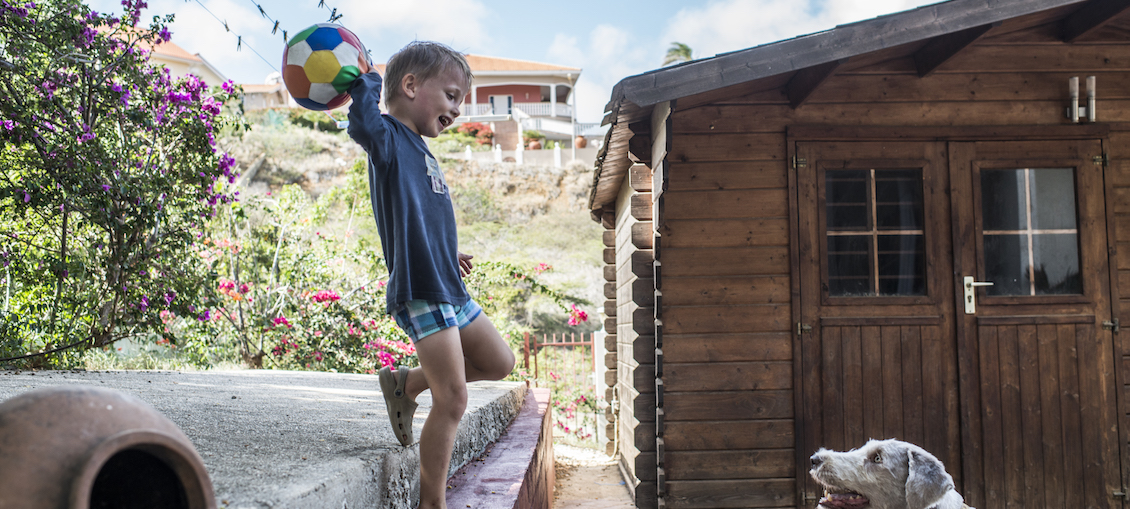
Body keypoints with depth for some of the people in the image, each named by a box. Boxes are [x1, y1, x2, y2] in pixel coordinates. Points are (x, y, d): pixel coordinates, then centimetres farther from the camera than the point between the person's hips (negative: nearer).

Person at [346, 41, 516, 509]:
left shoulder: (418, 150, 18)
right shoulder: (390, 139, -9)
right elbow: (364, 125, -35)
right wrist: (364, 82, -23)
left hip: (449, 291, 9)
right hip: (420, 292, -9)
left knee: (499, 363, 18)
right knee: (452, 399, -6)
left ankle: (406, 383, 25)